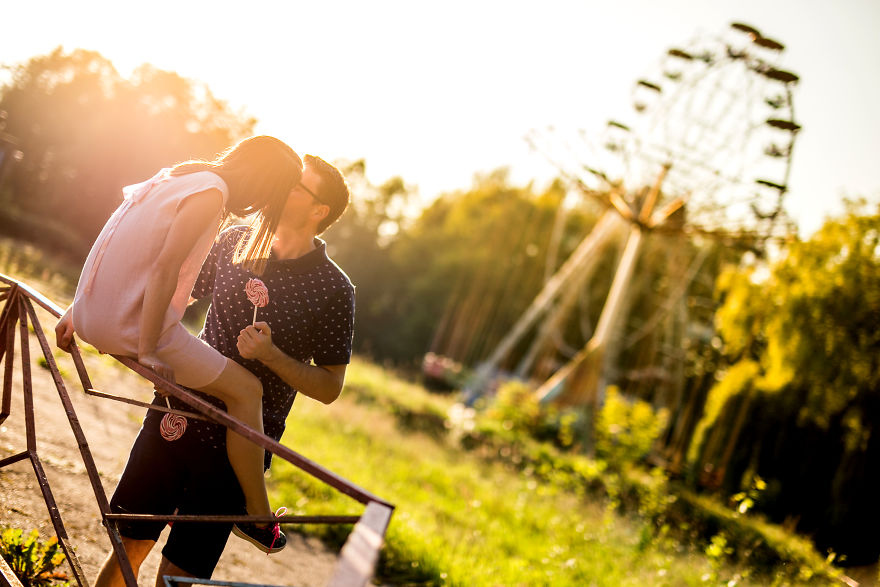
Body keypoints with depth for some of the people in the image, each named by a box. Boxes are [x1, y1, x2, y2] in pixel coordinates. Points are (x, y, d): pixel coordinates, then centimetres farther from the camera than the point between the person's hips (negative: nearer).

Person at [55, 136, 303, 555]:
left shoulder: (177, 177, 15)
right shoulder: (211, 191, -13)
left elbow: (117, 249, 20)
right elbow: (164, 268, -22)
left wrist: (77, 311, 24)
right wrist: (148, 352, -20)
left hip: (91, 316, 10)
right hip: (130, 327, -10)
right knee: (245, 390, 1)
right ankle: (259, 516, 8)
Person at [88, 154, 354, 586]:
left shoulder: (333, 291, -8)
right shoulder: (235, 241, 3)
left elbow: (329, 387, -5)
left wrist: (270, 355, -20)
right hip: (176, 415, 4)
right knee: (130, 546, 9)